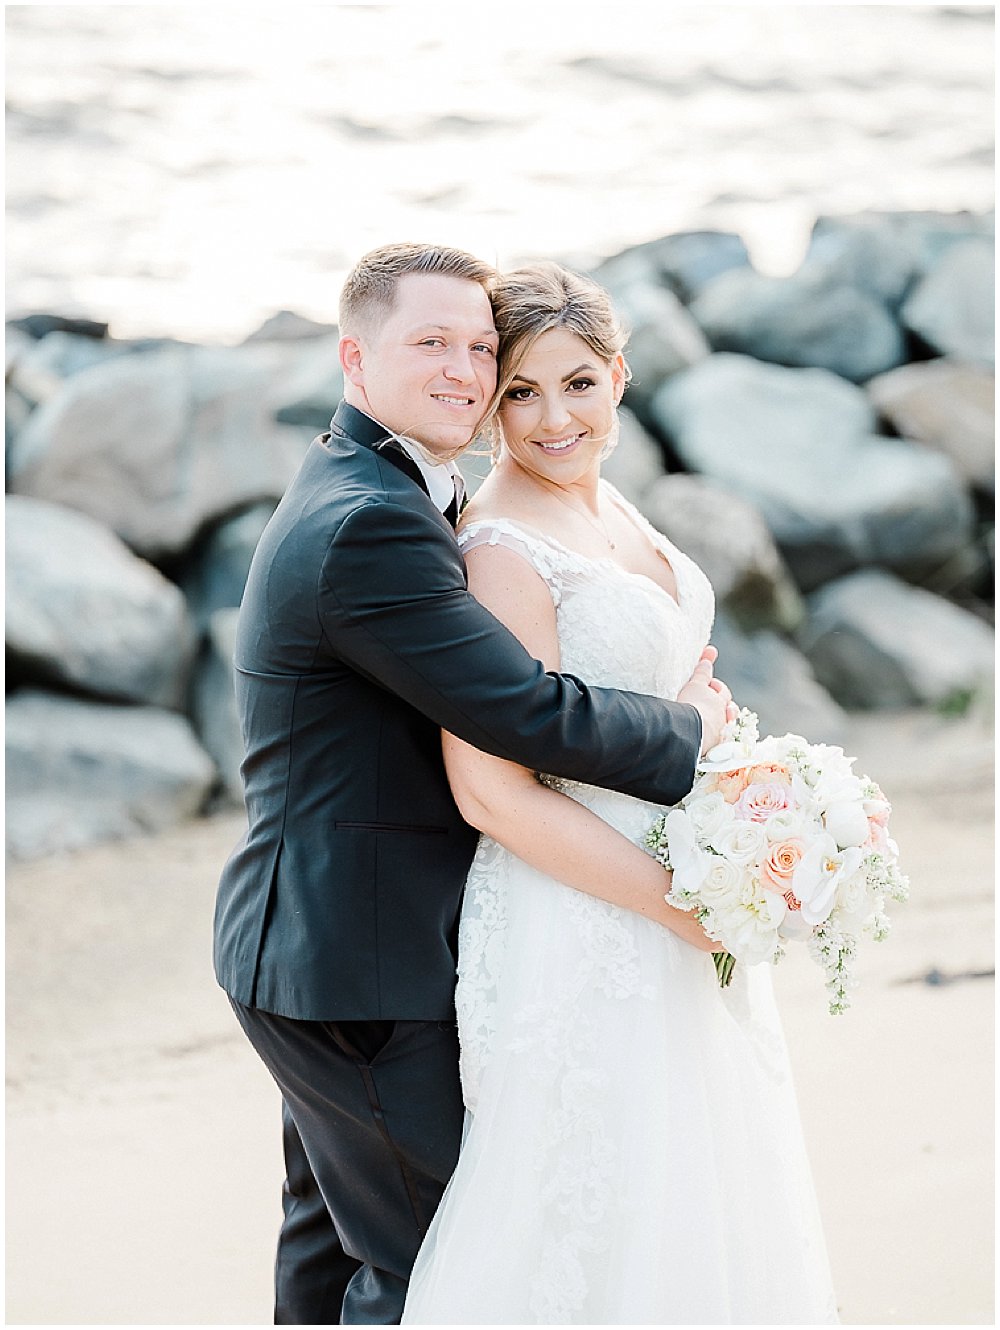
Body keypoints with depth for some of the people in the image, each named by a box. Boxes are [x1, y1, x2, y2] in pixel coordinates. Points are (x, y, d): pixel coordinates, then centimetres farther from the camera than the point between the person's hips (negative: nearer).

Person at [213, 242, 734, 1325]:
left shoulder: (349, 492, 11)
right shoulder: (370, 524, -24)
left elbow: (468, 670, 16)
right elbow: (525, 716, -26)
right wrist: (685, 727, -9)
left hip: (315, 947, 11)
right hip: (369, 965, -11)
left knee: (332, 1238, 23)